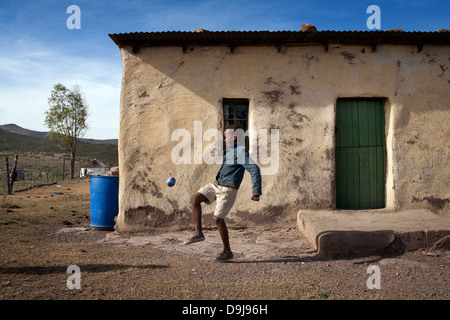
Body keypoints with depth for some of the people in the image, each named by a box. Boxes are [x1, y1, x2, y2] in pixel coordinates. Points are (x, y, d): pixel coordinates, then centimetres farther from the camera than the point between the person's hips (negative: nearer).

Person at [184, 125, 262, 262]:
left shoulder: (241, 151, -14)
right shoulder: (230, 150, 15)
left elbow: (255, 170, -21)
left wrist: (256, 192, -24)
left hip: (228, 190, -9)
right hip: (216, 184, 9)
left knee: (218, 218, -7)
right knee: (194, 198, -6)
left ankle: (227, 251, 8)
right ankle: (198, 233, -3)